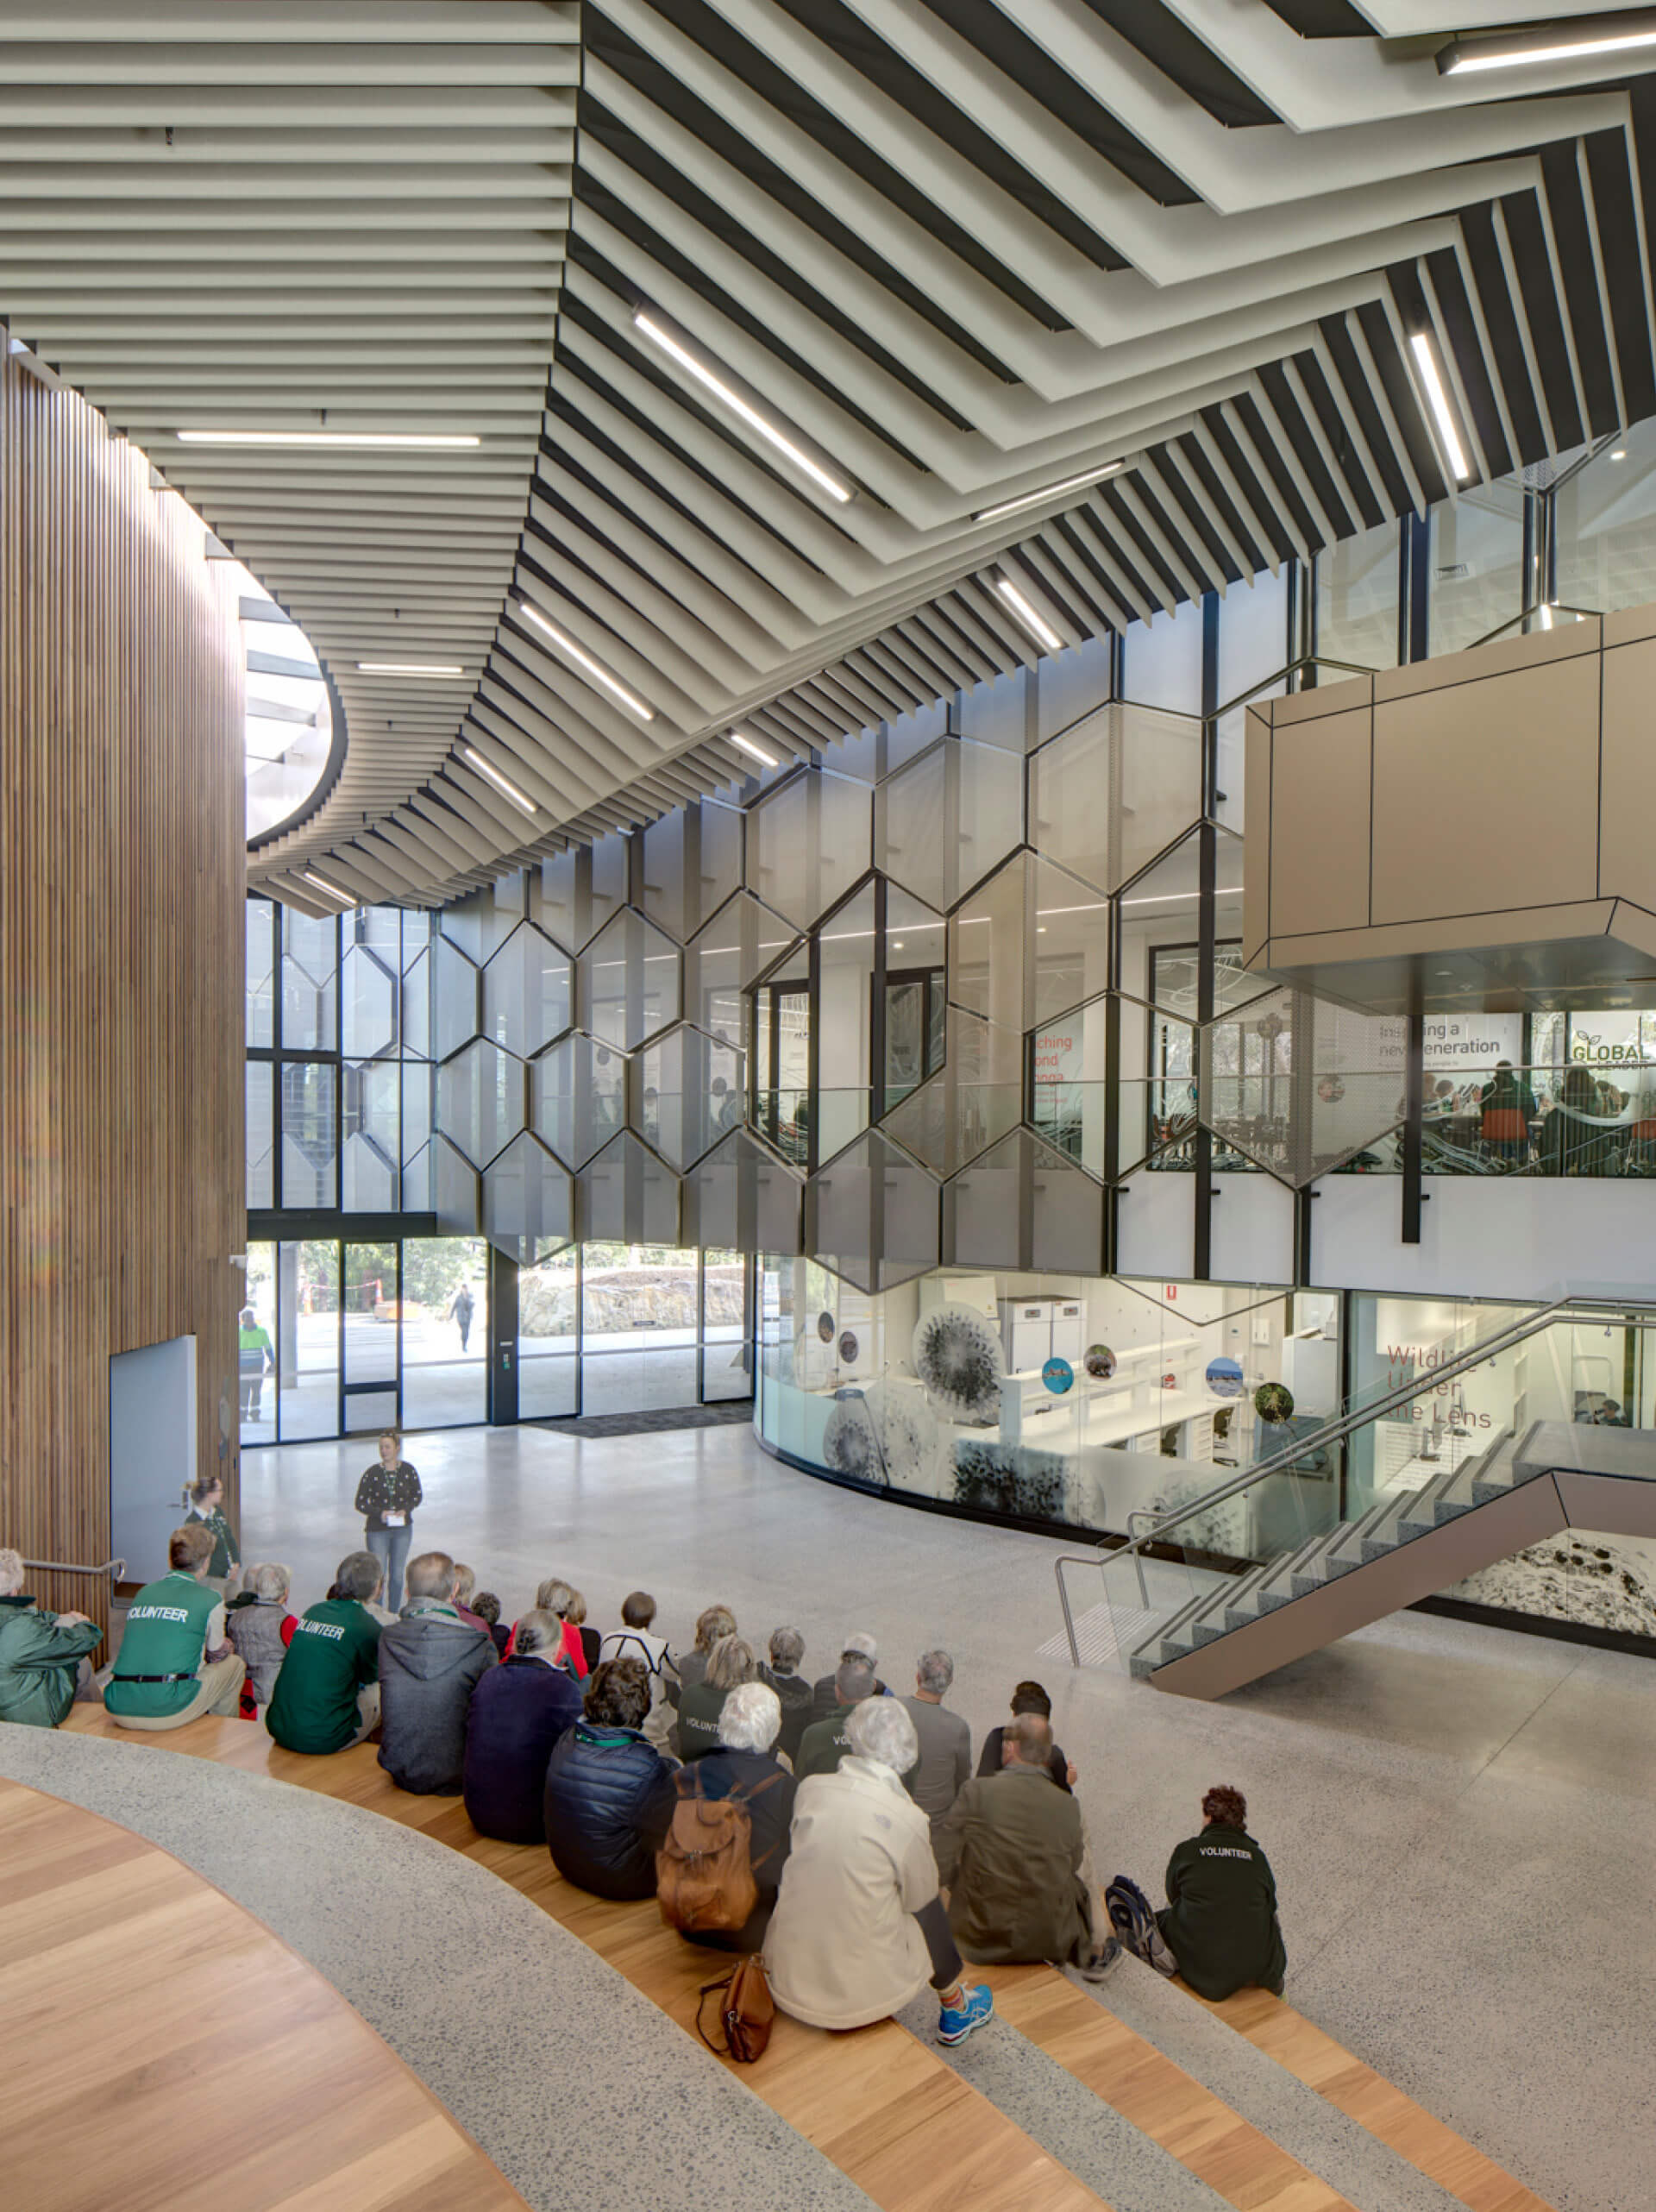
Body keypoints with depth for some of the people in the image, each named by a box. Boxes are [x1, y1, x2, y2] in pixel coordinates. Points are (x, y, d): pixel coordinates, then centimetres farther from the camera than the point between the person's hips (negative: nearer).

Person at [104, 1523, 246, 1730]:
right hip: (168, 1711, -6)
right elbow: (217, 1654, 18)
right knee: (234, 1664, 19)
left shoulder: (143, 1593, 14)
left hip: (118, 1709, 6)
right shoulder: (210, 1599, 0)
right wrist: (227, 1644, 43)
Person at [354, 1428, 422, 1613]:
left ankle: (393, 1615, 25)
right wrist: (380, 1512, -20)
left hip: (402, 1530, 2)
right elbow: (360, 1503, -6)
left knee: (397, 1574, 11)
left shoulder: (408, 1470, -5)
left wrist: (405, 1509, -11)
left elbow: (417, 1495, 7)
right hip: (377, 1530, -2)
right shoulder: (373, 1473, -11)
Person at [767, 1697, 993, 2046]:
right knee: (931, 1905, 18)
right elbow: (919, 1898, 0)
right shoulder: (909, 1820, -18)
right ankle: (955, 2009, 39)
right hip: (860, 1993, -3)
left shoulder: (809, 1788, -7)